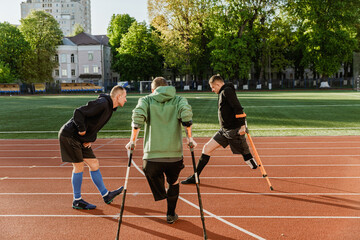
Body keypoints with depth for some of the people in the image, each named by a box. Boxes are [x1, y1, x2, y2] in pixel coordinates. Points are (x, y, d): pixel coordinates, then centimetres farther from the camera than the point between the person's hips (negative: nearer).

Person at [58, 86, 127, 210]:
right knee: (79, 166, -3)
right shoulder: (102, 104, -22)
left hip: (80, 139, 9)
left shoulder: (109, 107, 10)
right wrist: (82, 130, -19)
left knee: (94, 164, 10)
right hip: (69, 135, -9)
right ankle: (77, 201, 11)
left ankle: (106, 195, 20)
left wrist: (91, 139, 8)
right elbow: (78, 112, -26)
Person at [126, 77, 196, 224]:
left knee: (150, 171, 28)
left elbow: (137, 116, -9)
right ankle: (171, 214, 29)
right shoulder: (179, 100, 11)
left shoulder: (146, 100, 10)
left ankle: (160, 192, 1)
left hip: (152, 154, -1)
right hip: (174, 154, 1)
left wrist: (133, 140, -2)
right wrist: (189, 137, -4)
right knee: (174, 183, 24)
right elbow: (186, 113, -10)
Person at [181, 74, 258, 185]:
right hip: (225, 130, 10)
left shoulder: (227, 91, -12)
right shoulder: (223, 93, 17)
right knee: (207, 148, 7)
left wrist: (242, 125, -27)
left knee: (246, 155, -4)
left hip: (234, 131, -9)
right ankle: (195, 177, 13)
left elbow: (238, 108, -22)